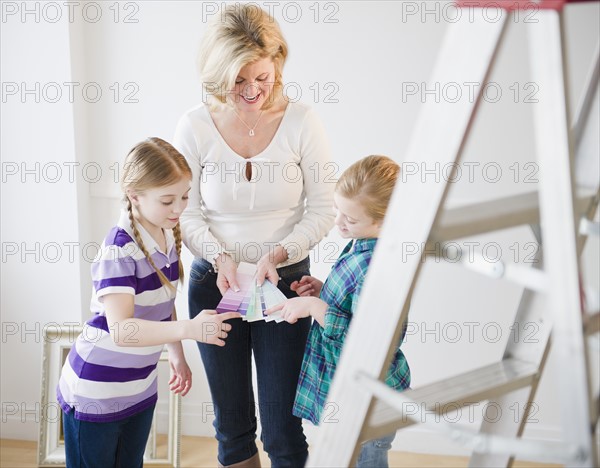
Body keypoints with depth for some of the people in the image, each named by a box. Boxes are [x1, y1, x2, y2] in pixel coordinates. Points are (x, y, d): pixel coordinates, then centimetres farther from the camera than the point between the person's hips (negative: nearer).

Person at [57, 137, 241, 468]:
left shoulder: (168, 236, -1)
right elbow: (121, 328, -34)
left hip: (140, 388, 7)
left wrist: (177, 354, 14)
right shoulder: (119, 250, -25)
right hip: (96, 394, -7)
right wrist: (189, 329, -42)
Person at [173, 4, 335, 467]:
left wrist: (277, 254, -20)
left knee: (282, 430, 2)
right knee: (232, 424, 16)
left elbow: (322, 212, -6)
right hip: (214, 281, 1)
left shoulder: (301, 121, -10)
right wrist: (220, 257, -19)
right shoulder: (196, 125, -8)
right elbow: (187, 212, -2)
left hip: (285, 279, -1)